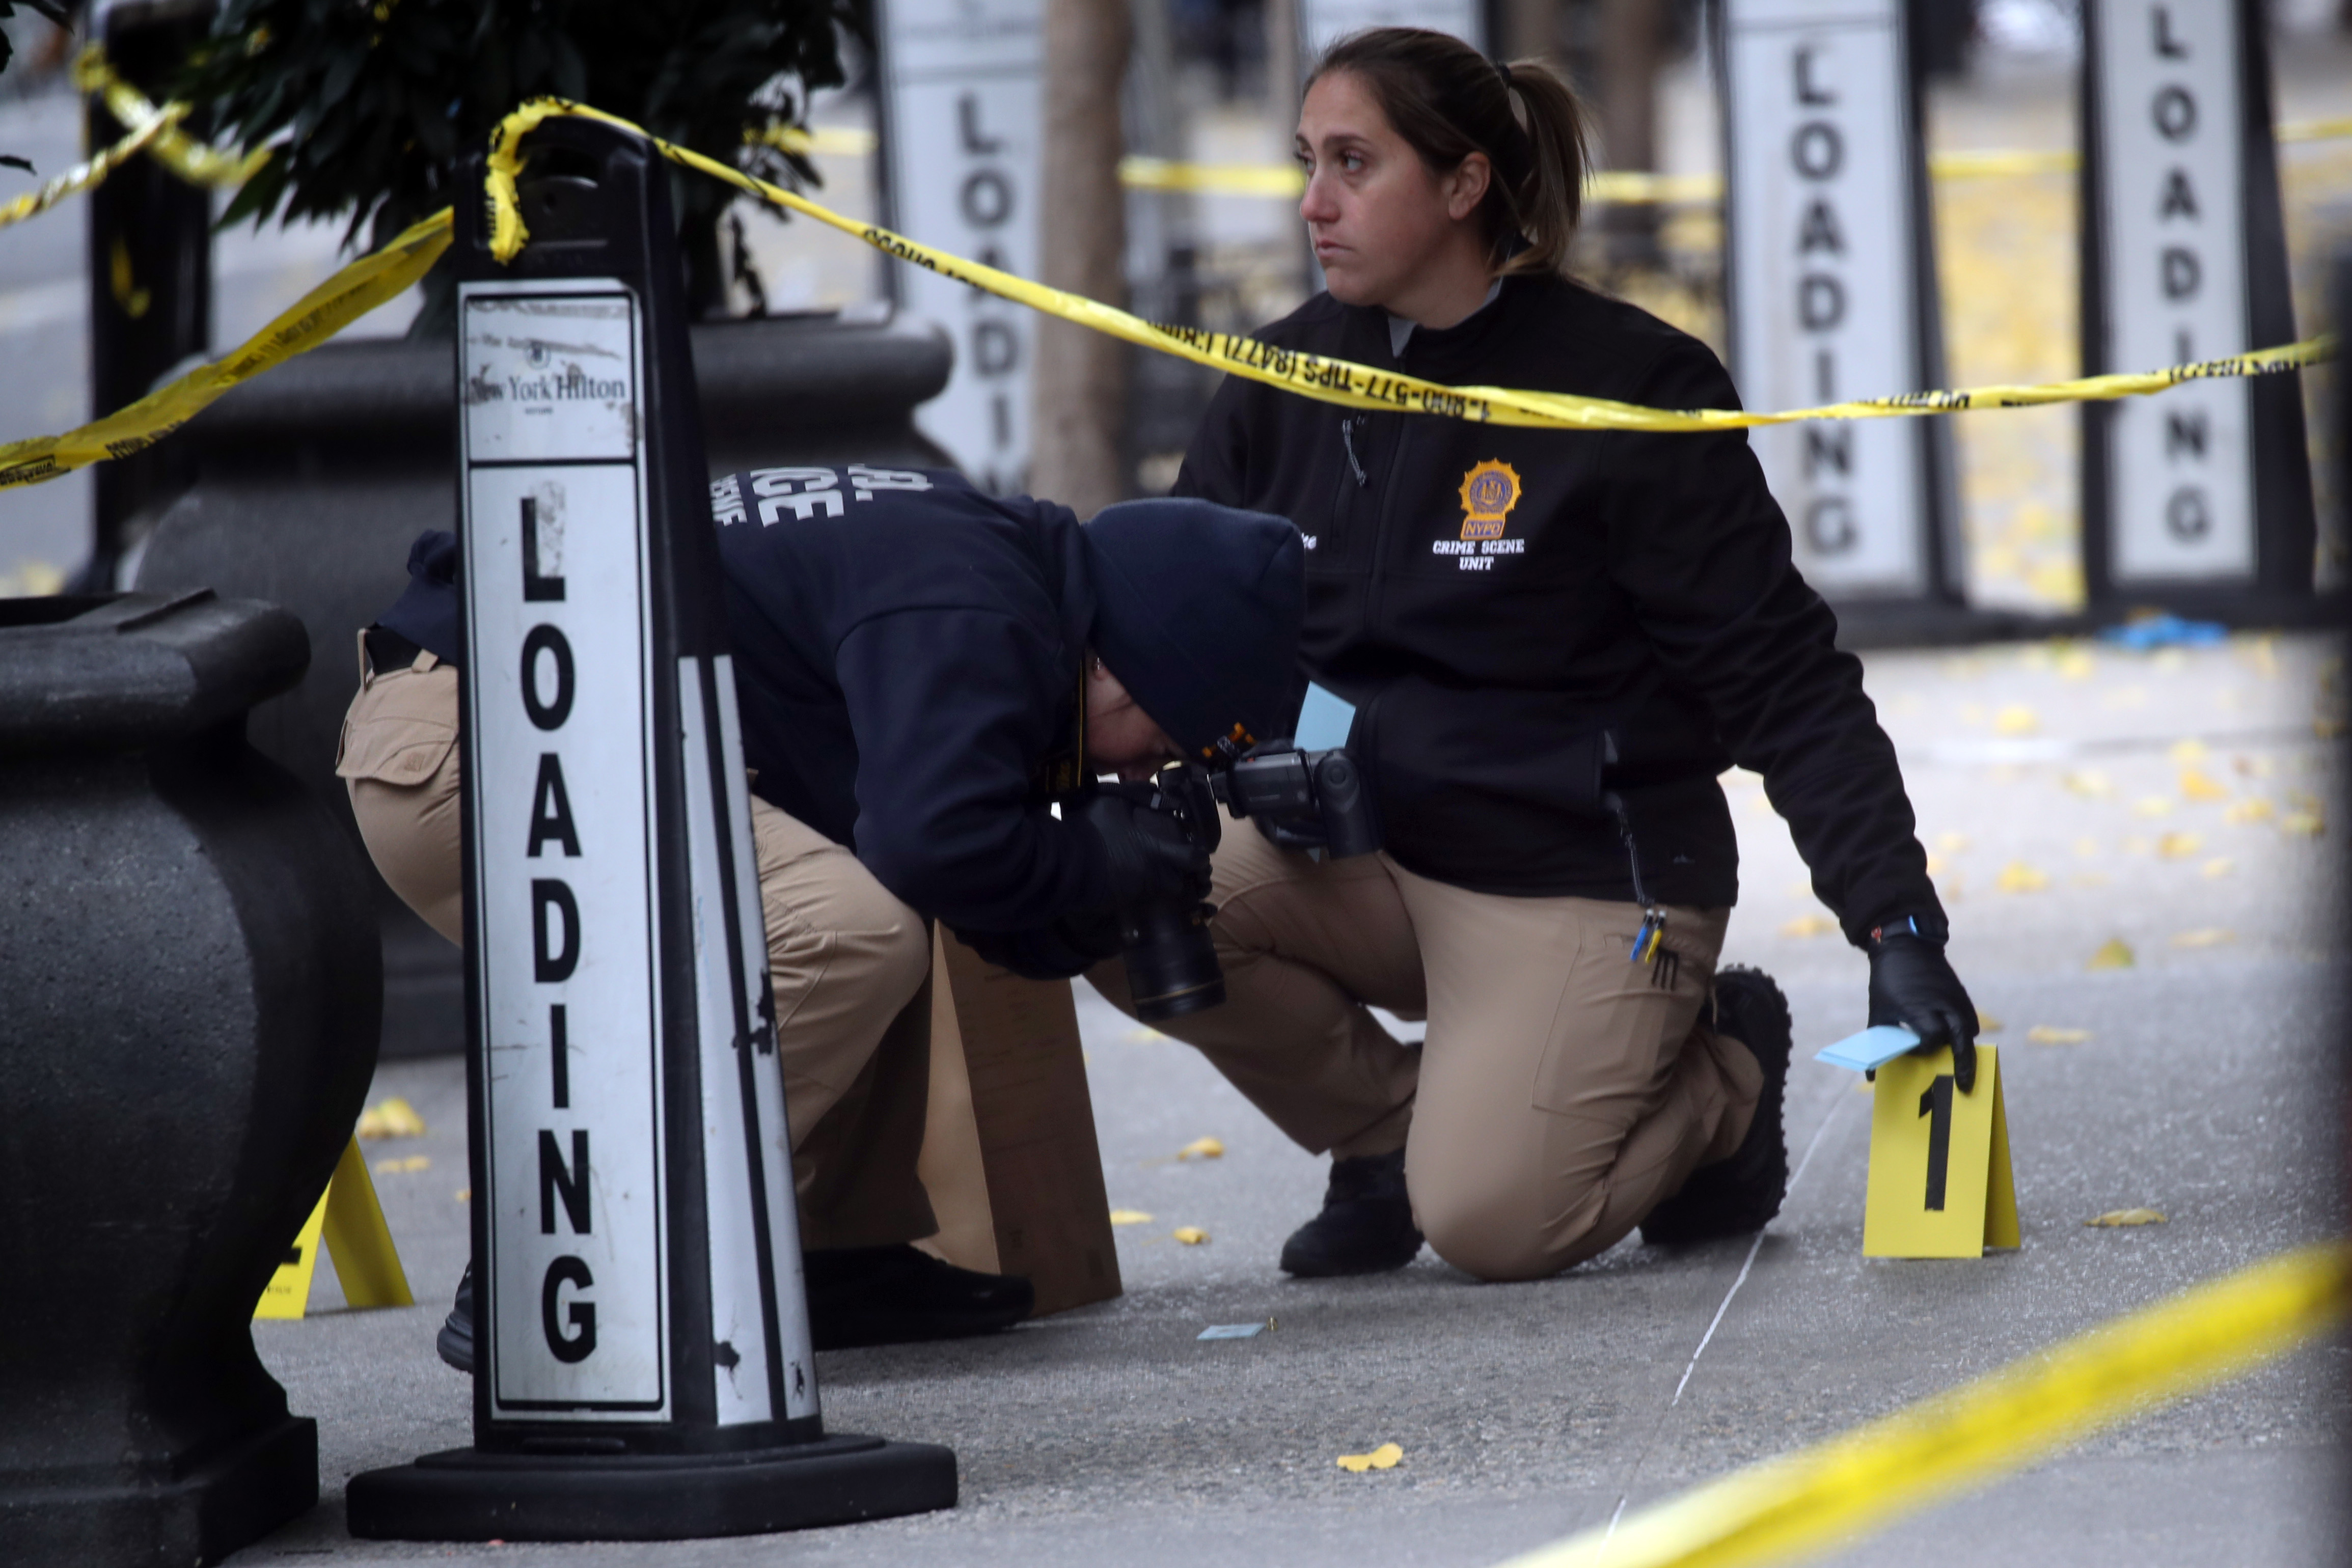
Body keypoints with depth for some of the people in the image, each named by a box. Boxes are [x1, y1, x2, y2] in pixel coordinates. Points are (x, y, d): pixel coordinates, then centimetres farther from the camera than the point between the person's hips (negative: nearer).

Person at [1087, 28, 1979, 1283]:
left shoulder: (1625, 386, -11)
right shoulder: (1282, 389, 4)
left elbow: (1785, 683, -11)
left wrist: (1897, 925, -20)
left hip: (1585, 884, -5)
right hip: (1362, 862, 5)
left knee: (1486, 1222, -25)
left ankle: (1720, 1075, 9)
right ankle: (1386, 1126, 4)